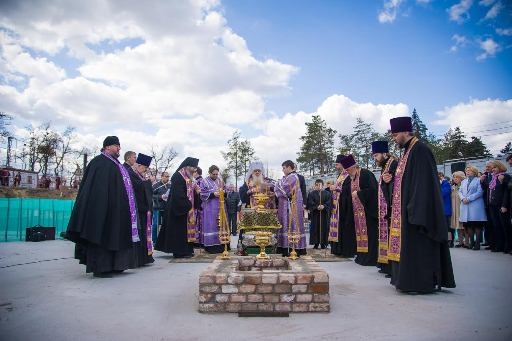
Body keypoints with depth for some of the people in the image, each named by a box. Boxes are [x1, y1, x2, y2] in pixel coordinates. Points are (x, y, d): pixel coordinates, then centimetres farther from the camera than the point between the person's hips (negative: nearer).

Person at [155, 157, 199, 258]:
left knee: (186, 229, 11)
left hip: (186, 207, 10)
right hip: (179, 208, -10)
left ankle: (186, 250, 17)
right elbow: (178, 194, -22)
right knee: (180, 229, -4)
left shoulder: (187, 177, 14)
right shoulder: (178, 176, -15)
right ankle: (180, 251, 2)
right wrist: (187, 205, -20)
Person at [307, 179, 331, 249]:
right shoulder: (311, 193, 7)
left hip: (324, 214, 1)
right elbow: (310, 203, -5)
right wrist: (317, 207, -20)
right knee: (315, 229, -1)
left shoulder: (327, 193, 8)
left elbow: (329, 202, -3)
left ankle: (323, 243, 10)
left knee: (324, 228, 1)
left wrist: (324, 206, -21)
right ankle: (316, 243, 5)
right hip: (315, 214, 0)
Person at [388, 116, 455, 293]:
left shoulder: (420, 150, -14)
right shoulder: (408, 151, 15)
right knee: (407, 246, 12)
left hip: (416, 209, -10)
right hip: (404, 210, 10)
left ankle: (421, 282, 6)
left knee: (417, 247, -3)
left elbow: (423, 182, -20)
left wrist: (415, 212, -23)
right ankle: (411, 279, 20)